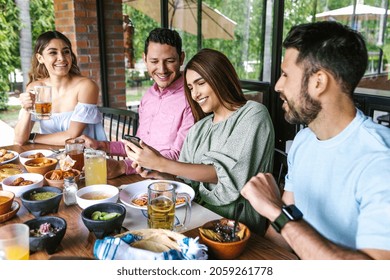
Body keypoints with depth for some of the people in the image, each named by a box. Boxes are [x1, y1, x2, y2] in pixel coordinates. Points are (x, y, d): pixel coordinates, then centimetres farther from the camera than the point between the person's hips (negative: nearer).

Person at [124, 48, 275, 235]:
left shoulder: (253, 114, -7)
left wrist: (161, 163, -21)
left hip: (235, 222, -5)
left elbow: (225, 174, -18)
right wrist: (157, 173, -9)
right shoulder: (198, 128, 11)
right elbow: (187, 179, 11)